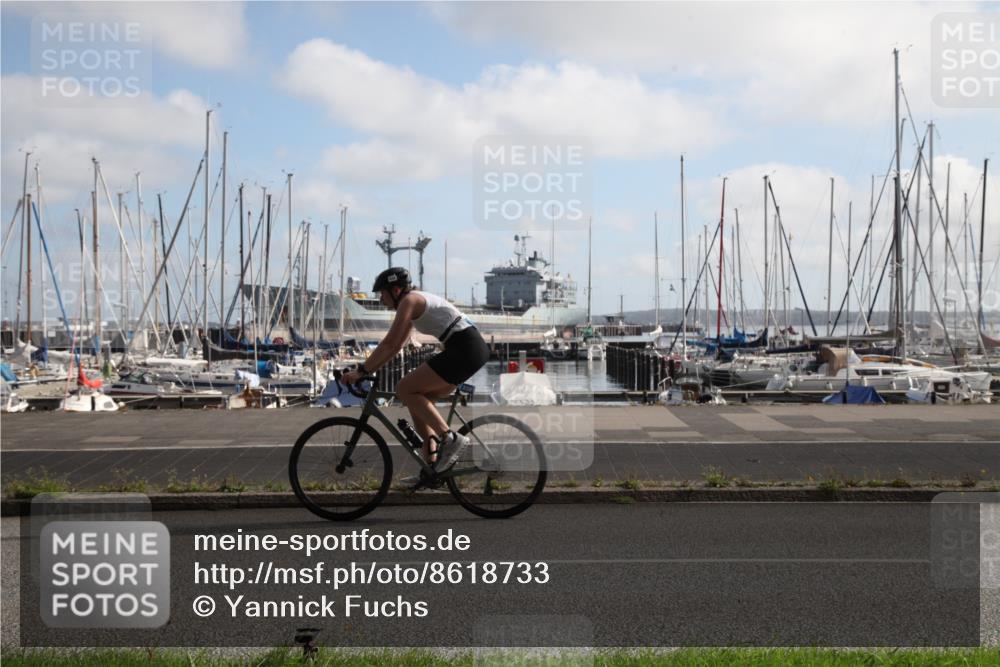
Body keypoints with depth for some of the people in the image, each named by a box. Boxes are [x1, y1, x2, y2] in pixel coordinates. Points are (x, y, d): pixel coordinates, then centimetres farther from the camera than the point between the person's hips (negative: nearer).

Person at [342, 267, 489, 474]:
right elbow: (397, 345, 25)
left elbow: (389, 344, -13)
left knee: (405, 390, -9)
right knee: (416, 398, 12)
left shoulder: (409, 300, -7)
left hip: (465, 348, -10)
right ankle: (431, 467, 8)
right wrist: (368, 370, 21)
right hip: (474, 348, 10)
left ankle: (450, 438, -16)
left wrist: (362, 371, -7)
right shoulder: (416, 302, 22)